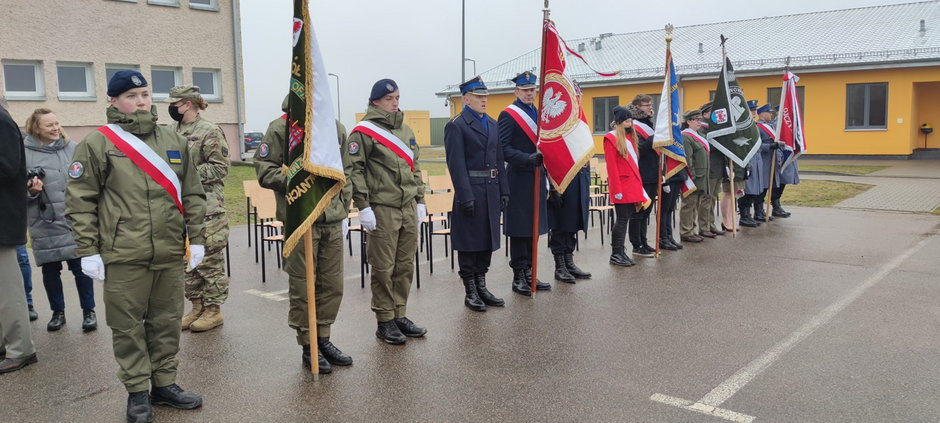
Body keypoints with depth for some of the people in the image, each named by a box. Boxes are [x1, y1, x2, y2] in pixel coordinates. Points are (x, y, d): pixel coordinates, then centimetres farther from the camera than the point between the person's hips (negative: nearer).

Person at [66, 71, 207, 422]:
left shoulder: (174, 141, 9)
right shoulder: (97, 144, -2)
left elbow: (192, 193, 12)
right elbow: (80, 201, -3)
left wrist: (196, 238, 9)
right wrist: (88, 251, -6)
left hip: (170, 253, 4)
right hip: (123, 256, -3)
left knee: (167, 321, 12)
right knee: (128, 326, 6)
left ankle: (164, 383, 26)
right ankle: (137, 391, 20)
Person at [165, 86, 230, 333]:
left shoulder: (210, 132, -8)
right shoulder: (172, 133, 14)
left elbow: (220, 168, -13)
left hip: (207, 210, -8)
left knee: (210, 261, -1)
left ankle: (213, 310, 9)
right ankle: (197, 307, 24)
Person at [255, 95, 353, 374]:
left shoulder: (336, 128, 12)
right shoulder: (281, 128, -4)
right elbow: (263, 168, -5)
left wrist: (344, 209, 13)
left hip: (333, 220, 5)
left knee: (332, 284, 11)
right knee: (303, 286, 2)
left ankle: (323, 339, 27)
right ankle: (308, 347, 16)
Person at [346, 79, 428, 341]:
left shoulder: (405, 130, 16)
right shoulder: (364, 132, -6)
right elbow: (354, 170, -10)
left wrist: (420, 201, 17)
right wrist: (363, 207, -14)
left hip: (409, 209, 7)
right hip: (382, 210, -6)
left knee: (405, 266, 10)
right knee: (384, 269, 1)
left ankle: (400, 315, 23)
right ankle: (385, 322, 12)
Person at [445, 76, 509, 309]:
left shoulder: (492, 124, 15)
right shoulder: (456, 125, -7)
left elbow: (499, 159, 16)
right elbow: (456, 164, -13)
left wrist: (504, 190, 10)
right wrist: (466, 196, -18)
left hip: (492, 190, 7)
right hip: (471, 190, -7)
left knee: (488, 239, 12)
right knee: (469, 241, 1)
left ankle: (481, 287, 23)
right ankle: (470, 292, 11)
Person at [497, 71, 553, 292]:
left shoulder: (539, 114, 16)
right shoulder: (508, 115, -8)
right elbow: (503, 148, -16)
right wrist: (528, 158, -26)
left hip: (537, 178, 8)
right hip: (519, 180, -8)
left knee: (534, 228, 13)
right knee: (519, 230, -1)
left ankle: (529, 273, 23)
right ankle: (518, 277, 8)